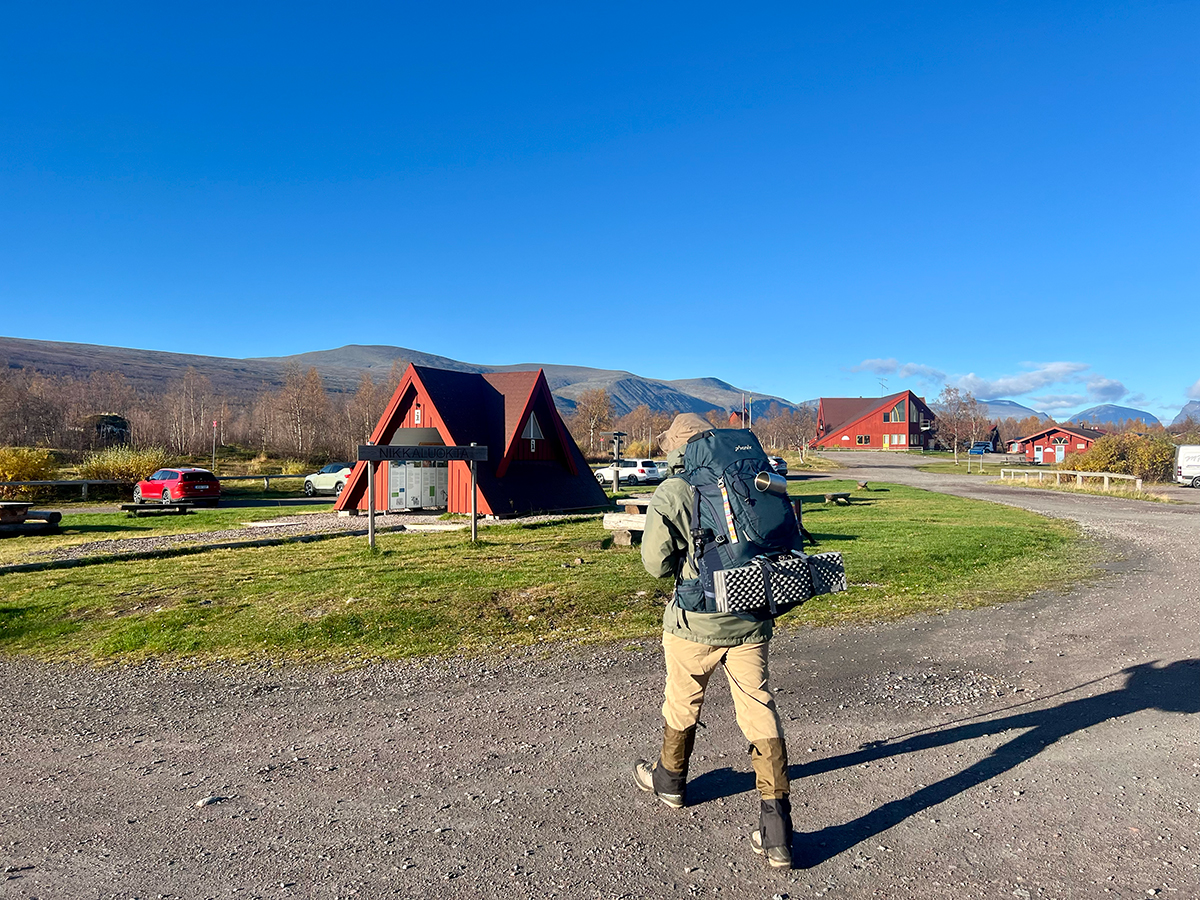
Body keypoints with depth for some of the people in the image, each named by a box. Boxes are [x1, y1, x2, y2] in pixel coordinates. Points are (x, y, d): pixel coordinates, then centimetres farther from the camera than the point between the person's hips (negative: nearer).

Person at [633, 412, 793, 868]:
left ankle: (669, 780, 44)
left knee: (682, 704, 20)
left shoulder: (671, 494, -10)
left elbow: (656, 563, -9)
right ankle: (777, 834, 8)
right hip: (751, 621, 3)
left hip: (696, 622, -3)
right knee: (760, 714, 7)